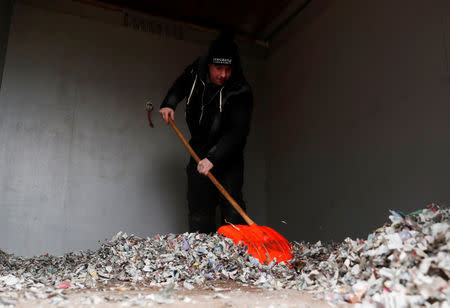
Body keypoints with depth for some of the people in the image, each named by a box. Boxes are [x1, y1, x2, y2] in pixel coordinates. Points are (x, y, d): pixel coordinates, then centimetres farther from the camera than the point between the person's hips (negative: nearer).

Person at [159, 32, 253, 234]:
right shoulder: (197, 70, -7)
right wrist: (169, 104, -1)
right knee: (198, 206, 6)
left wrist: (213, 158, -36)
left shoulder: (241, 91, -23)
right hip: (199, 152, 5)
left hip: (228, 155, -4)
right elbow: (180, 85, 16)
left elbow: (238, 131, -28)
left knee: (231, 205, -15)